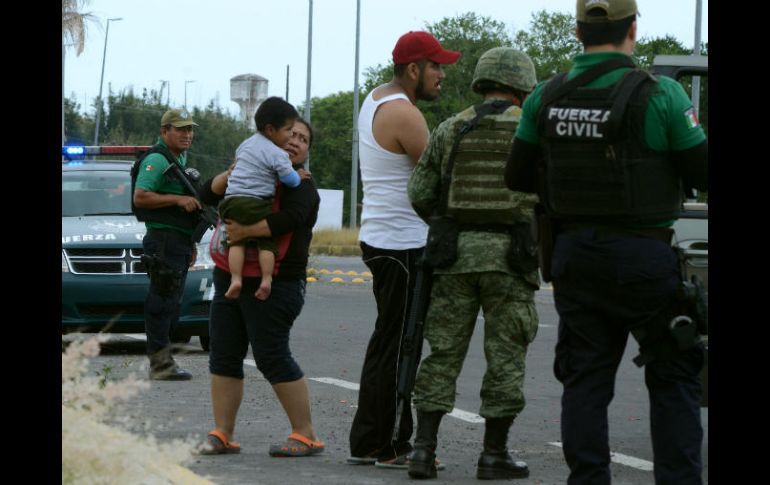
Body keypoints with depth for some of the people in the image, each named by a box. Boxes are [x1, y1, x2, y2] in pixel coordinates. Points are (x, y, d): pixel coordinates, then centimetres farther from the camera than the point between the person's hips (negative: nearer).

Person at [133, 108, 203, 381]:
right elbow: (140, 197, -21)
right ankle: (161, 365, -10)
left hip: (180, 242, 10)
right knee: (162, 302, -10)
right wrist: (179, 199, -22)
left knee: (171, 304, 11)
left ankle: (162, 361, 15)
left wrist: (191, 243, 26)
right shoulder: (157, 160, -11)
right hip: (164, 239, -10)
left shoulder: (181, 161, 21)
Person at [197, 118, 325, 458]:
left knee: (273, 358, -9)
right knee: (223, 356, 3)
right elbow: (210, 193, 11)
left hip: (272, 286, -7)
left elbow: (289, 219, -21)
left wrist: (246, 230, -29)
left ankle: (306, 436, -3)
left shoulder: (301, 187, -2)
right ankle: (223, 435, 6)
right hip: (229, 279, 7)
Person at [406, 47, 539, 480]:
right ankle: (495, 454, 5)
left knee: (444, 354, 7)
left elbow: (420, 195, 4)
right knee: (506, 357, 4)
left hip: (455, 254, 3)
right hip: (510, 257, -3)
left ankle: (424, 449, 1)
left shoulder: (449, 130, 6)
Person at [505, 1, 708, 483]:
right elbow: (702, 173, -8)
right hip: (645, 257, -4)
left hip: (574, 256, 4)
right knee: (673, 377, 7)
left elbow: (518, 177, 9)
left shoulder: (546, 99, 1)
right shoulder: (659, 95, -13)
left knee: (585, 379, 9)